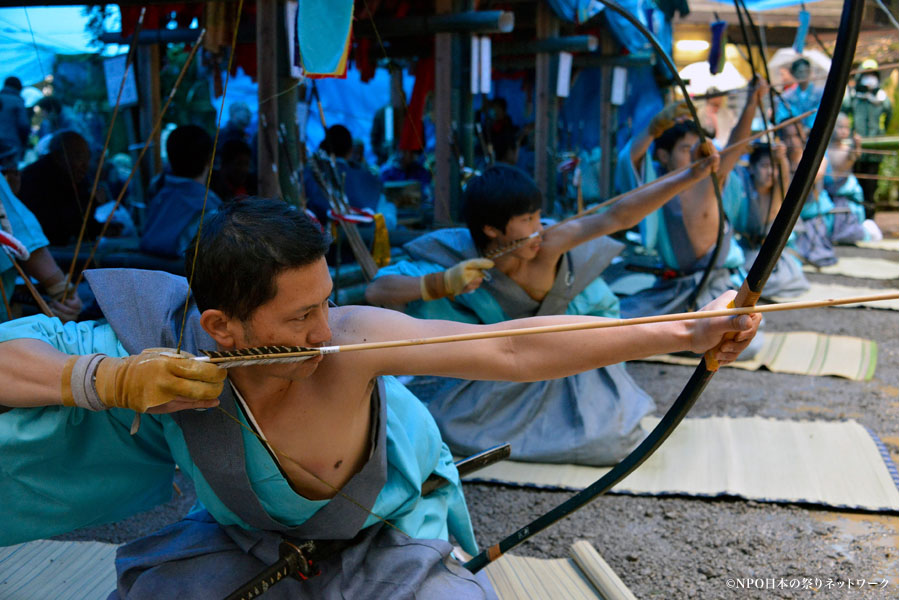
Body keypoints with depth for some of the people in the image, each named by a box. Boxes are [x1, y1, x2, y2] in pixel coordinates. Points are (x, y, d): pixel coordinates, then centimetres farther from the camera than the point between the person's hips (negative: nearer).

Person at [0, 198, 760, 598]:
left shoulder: (350, 342, -37)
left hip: (387, 538, -2)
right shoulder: (163, 348, -29)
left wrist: (682, 332, -46)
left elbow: (515, 350, -43)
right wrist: (105, 379, -44)